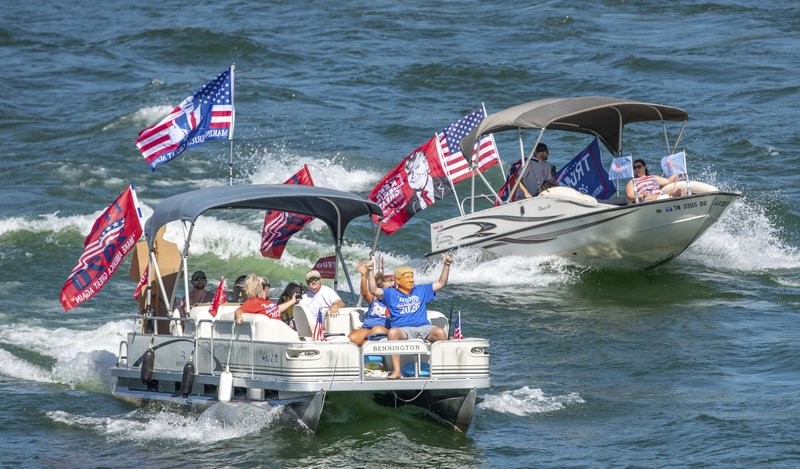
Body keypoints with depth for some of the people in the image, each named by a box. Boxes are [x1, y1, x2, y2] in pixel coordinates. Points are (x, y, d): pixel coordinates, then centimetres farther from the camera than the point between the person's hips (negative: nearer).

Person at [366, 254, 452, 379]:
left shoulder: (421, 290, 22)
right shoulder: (391, 293, 14)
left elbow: (441, 283, 24)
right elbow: (374, 290, 0)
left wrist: (447, 265, 14)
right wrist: (370, 272, -10)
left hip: (423, 327, 2)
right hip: (402, 329, -2)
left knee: (440, 332, -29)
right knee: (392, 332, -37)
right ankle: (396, 370, -39)